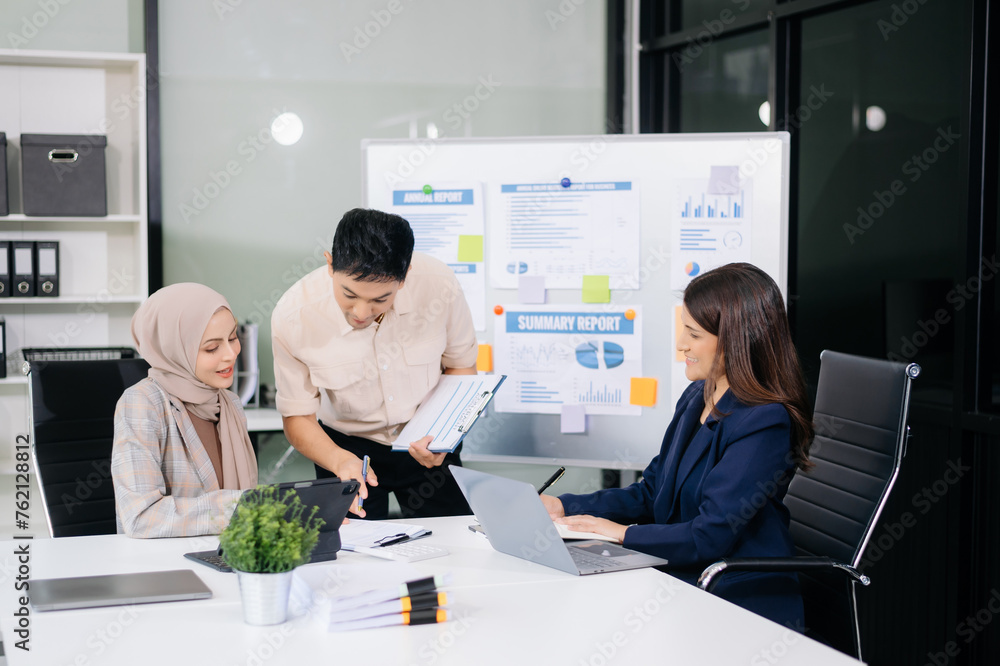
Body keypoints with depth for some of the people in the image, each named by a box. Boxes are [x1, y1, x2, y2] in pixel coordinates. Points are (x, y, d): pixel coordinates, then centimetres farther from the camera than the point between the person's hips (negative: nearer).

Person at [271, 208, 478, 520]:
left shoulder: (438, 284, -25)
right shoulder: (292, 318, -28)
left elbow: (461, 366, -5)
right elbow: (297, 417, -14)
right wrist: (339, 460, -34)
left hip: (427, 444, 1)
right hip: (349, 447, -1)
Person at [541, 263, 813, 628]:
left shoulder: (764, 423, -18)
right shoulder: (697, 397, 11)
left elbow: (708, 538, -21)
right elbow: (651, 494, 16)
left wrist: (623, 532, -12)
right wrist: (561, 506, 6)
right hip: (681, 580, 8)